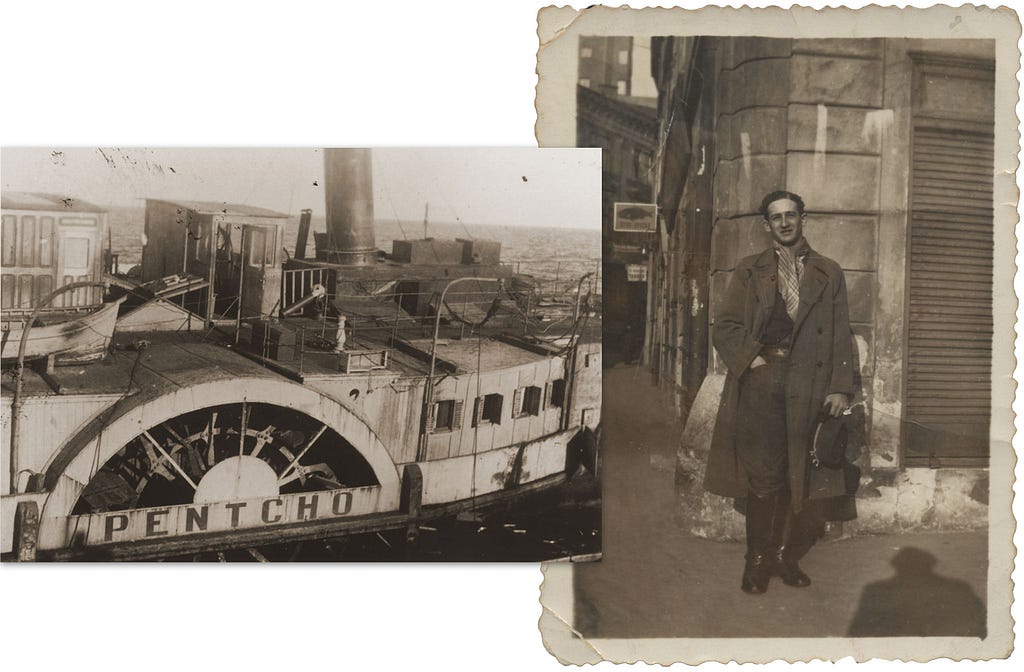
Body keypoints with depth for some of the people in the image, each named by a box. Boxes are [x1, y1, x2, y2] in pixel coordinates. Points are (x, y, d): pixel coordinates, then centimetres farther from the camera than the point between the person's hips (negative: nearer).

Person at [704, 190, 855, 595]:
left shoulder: (829, 273, 15)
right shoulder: (749, 272, 13)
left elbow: (841, 336, 10)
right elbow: (724, 327, 7)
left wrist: (841, 387, 0)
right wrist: (752, 360, -8)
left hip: (809, 386, 1)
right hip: (760, 381, -1)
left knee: (797, 477, 4)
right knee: (763, 477, -4)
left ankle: (785, 556, 16)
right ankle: (758, 559, 7)